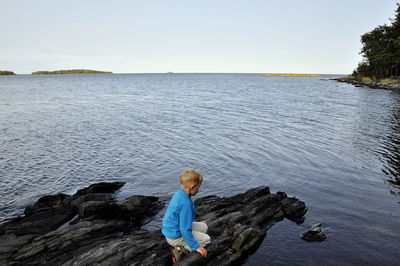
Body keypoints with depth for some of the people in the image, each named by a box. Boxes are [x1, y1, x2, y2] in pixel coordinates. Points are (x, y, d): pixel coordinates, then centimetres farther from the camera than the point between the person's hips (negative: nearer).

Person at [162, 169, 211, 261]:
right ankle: (182, 250, -5)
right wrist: (196, 247, -18)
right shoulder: (186, 203, -31)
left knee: (204, 227, 13)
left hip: (170, 230, 9)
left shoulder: (179, 194, -2)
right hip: (175, 237, -9)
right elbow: (185, 230, -28)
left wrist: (195, 223, 24)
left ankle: (183, 247, 5)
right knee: (206, 239, 0)